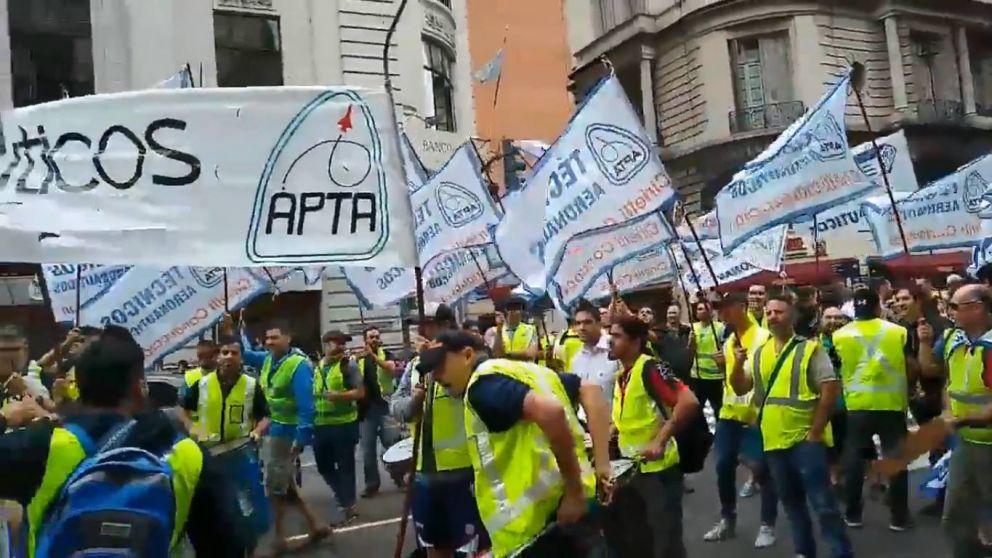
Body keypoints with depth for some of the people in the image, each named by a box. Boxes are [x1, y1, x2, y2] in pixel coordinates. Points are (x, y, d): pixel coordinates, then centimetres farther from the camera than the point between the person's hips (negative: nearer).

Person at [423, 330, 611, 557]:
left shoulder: (483, 384, -10)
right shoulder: (521, 370, 17)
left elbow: (550, 411, -27)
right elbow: (591, 390, 16)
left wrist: (574, 491, -19)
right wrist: (602, 464, 7)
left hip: (538, 518, -9)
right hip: (575, 507, 9)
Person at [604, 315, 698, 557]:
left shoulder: (650, 368, -17)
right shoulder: (622, 376, 10)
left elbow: (689, 402, -28)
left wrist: (660, 441, -29)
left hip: (659, 468, -9)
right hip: (632, 469, 9)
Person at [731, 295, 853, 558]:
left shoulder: (810, 349, -6)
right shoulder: (759, 353, 10)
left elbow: (830, 389, -11)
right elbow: (740, 389, 8)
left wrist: (816, 431, -14)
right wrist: (739, 363, -12)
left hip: (805, 438, -6)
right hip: (774, 440, 6)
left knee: (822, 501, -3)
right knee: (791, 501, 17)